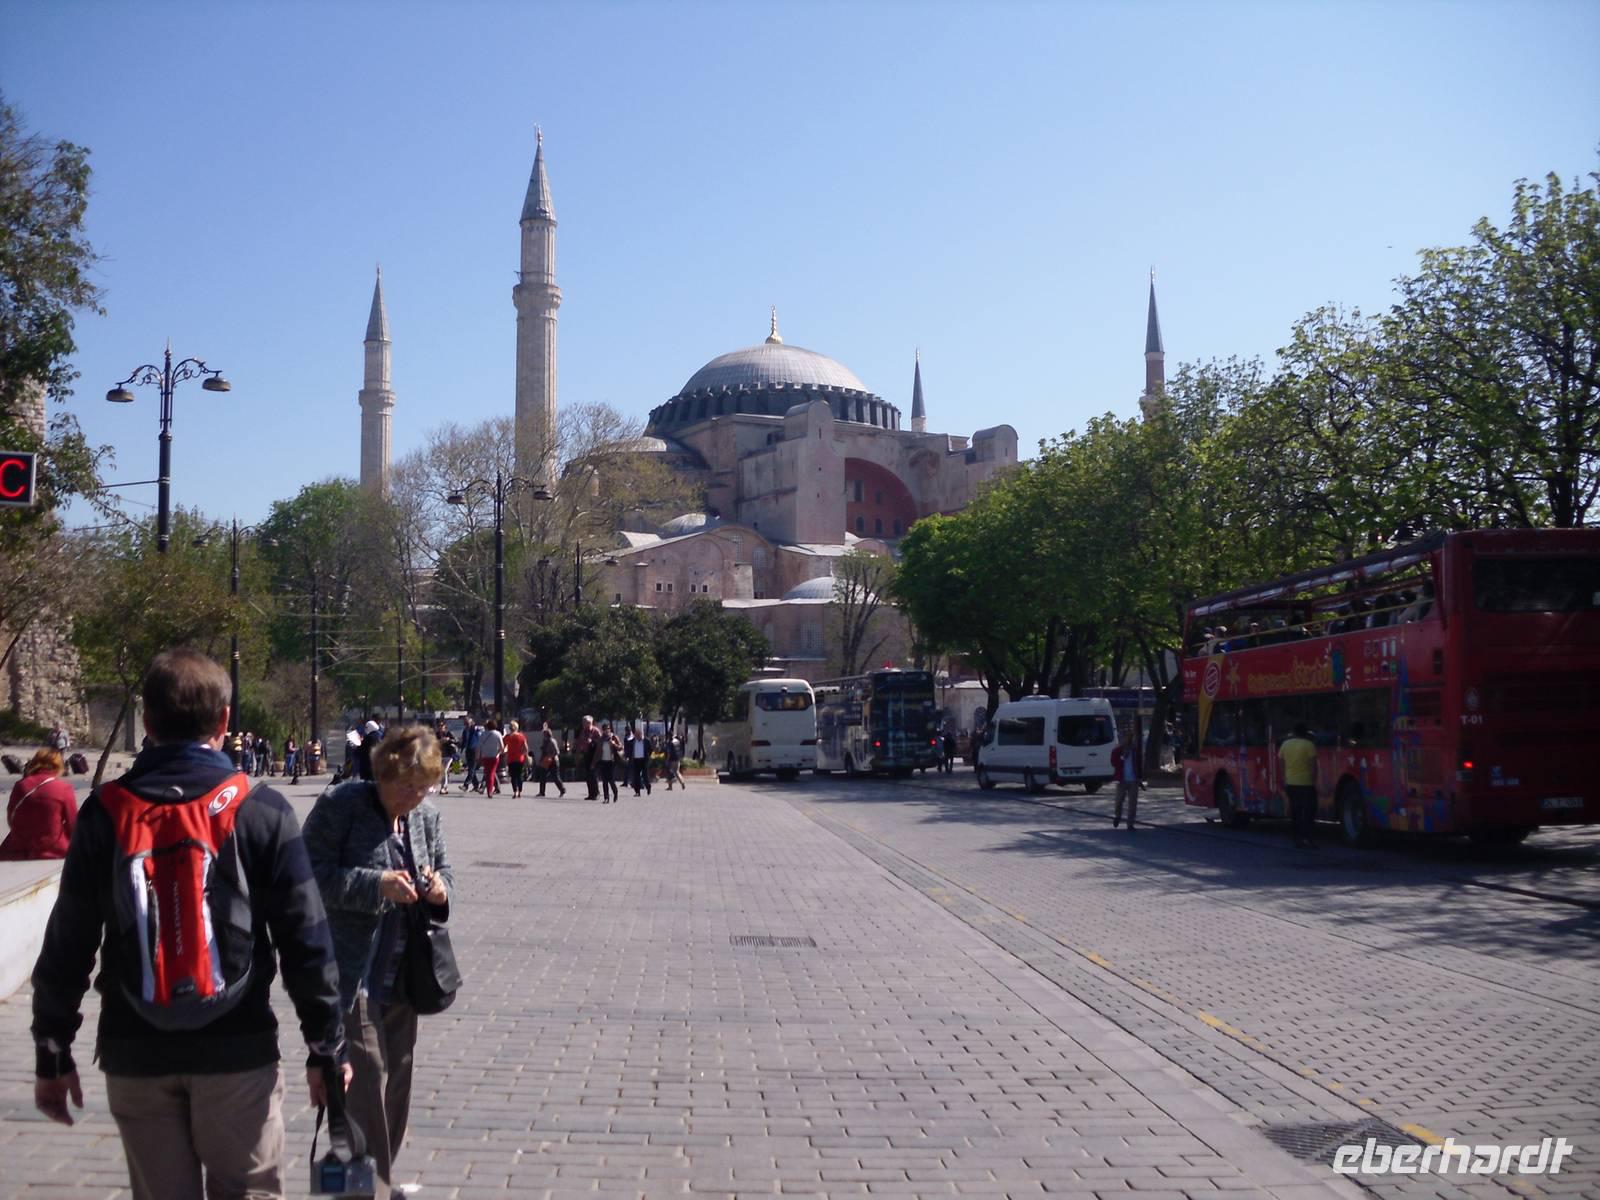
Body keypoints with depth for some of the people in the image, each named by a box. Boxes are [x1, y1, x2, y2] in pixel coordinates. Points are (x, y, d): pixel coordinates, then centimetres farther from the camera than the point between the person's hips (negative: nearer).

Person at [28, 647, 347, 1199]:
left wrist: (52, 1053, 15)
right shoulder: (260, 811, -7)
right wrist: (326, 1047, 3)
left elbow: (67, 945, 3)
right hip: (237, 1049, -2)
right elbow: (305, 941, -6)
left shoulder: (106, 813, -1)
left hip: (134, 1054, 3)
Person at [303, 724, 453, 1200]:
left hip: (402, 975, 7)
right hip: (352, 973, -6)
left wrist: (441, 889, -6)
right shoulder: (339, 805, -12)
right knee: (366, 1076, -7)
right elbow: (312, 874, -16)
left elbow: (442, 866, 17)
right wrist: (376, 884, -23)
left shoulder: (426, 813, 6)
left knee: (397, 1075, 15)